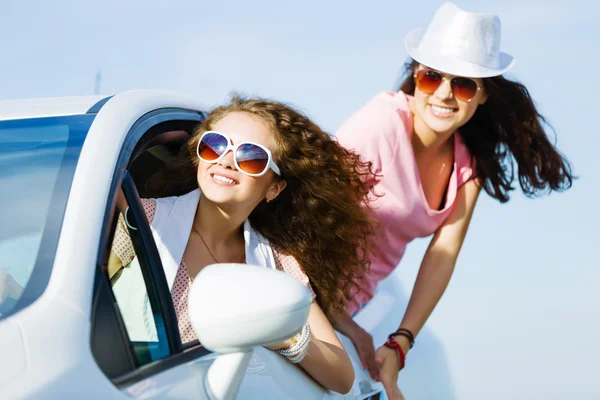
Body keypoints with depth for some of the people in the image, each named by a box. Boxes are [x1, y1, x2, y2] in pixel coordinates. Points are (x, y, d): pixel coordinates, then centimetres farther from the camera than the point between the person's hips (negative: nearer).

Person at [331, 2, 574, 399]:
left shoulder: (472, 156, -4)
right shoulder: (381, 125, -24)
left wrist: (399, 343, -17)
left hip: (362, 299, 6)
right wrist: (345, 325, -26)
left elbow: (444, 253, -7)